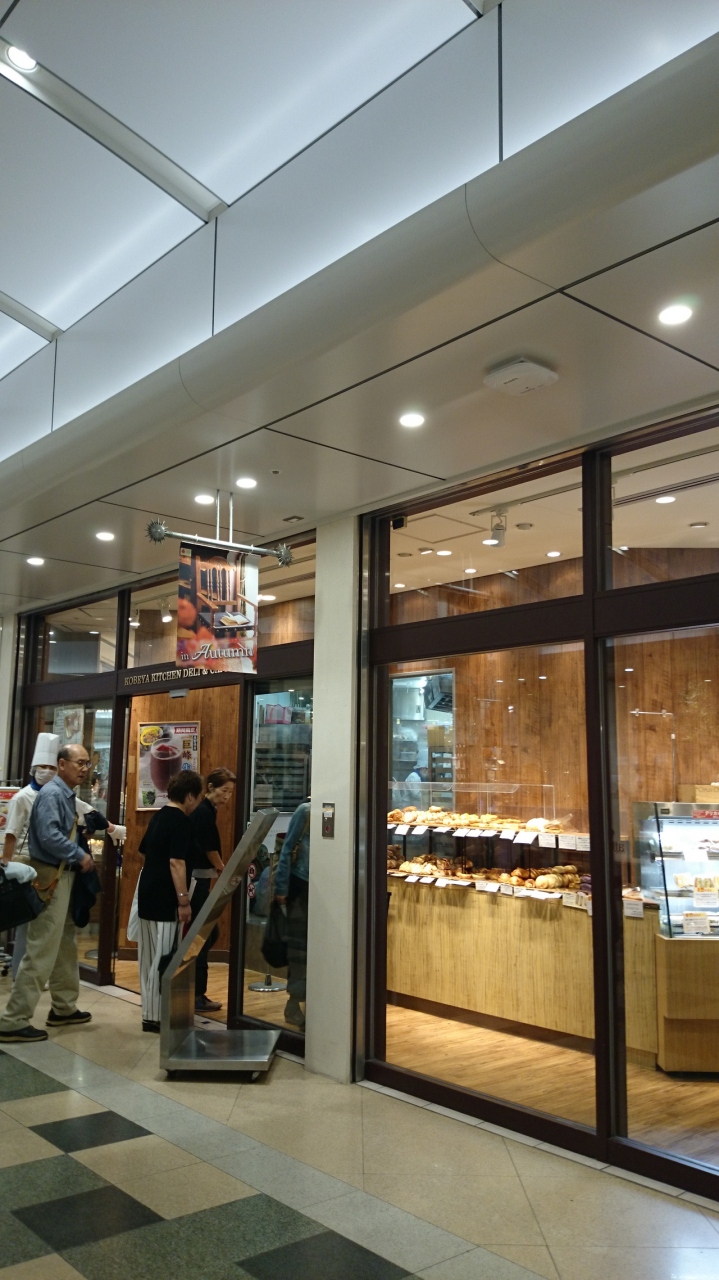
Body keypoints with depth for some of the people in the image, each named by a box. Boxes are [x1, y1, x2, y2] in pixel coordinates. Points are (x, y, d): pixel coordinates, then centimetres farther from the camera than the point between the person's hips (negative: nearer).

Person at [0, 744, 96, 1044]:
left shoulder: (67, 795, 13)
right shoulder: (51, 793, -18)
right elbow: (49, 836, -28)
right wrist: (80, 856, -19)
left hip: (62, 876, 11)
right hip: (50, 878, -11)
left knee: (64, 946, 19)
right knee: (41, 951, -8)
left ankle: (64, 1008, 31)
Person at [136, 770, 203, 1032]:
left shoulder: (158, 816, 12)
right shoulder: (181, 821, -15)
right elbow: (176, 863, -21)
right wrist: (184, 901, -19)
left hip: (147, 895, 9)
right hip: (165, 899, -9)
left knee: (149, 957, 14)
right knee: (163, 959, -2)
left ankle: (150, 1011, 22)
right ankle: (155, 1016, 3)